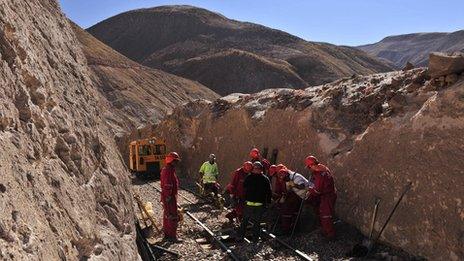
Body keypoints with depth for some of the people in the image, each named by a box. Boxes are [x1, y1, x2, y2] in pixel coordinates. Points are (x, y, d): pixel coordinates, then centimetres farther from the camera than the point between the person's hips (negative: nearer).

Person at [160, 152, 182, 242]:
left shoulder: (165, 169, 13)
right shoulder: (169, 171, -21)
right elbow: (168, 186, -25)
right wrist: (168, 198, -24)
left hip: (166, 196, 11)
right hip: (170, 197, -11)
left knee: (167, 215, 17)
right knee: (173, 217, -5)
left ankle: (167, 234, 27)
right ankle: (172, 236, 1)